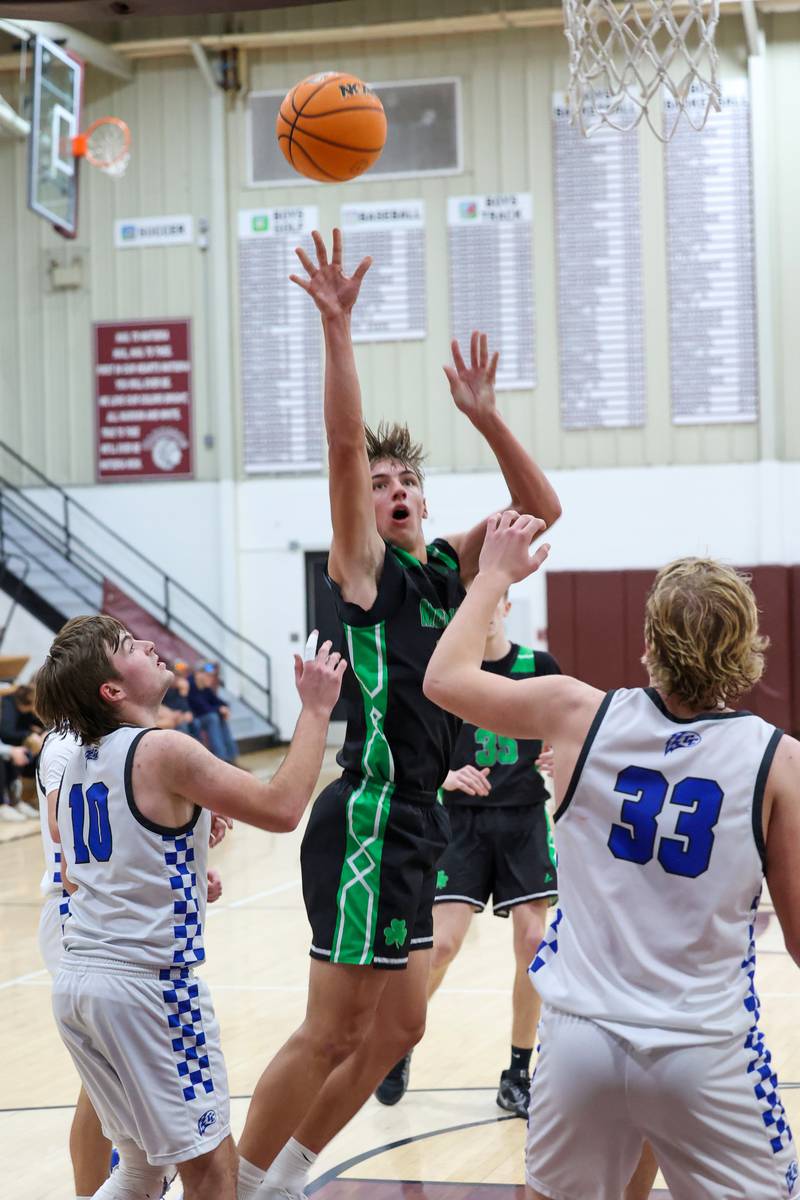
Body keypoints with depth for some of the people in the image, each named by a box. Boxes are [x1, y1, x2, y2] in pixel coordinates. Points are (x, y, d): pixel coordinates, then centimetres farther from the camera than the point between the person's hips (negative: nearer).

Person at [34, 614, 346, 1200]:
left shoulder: (76, 764, 11)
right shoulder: (162, 751, -14)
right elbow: (282, 808, -14)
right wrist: (316, 708, -5)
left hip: (76, 978, 8)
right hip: (148, 983, -8)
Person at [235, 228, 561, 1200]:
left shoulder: (446, 567, 12)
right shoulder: (361, 567, -6)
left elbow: (541, 508, 9)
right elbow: (343, 444, -19)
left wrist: (486, 418, -4)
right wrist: (337, 327, -26)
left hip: (415, 824, 8)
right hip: (367, 820, -8)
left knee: (394, 1029, 14)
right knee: (331, 1036, -4)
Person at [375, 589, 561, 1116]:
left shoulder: (539, 667, -1)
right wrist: (446, 776, -23)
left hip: (525, 820, 1)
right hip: (461, 821, -1)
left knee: (533, 942, -5)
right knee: (442, 943, -8)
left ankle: (518, 1076, 10)